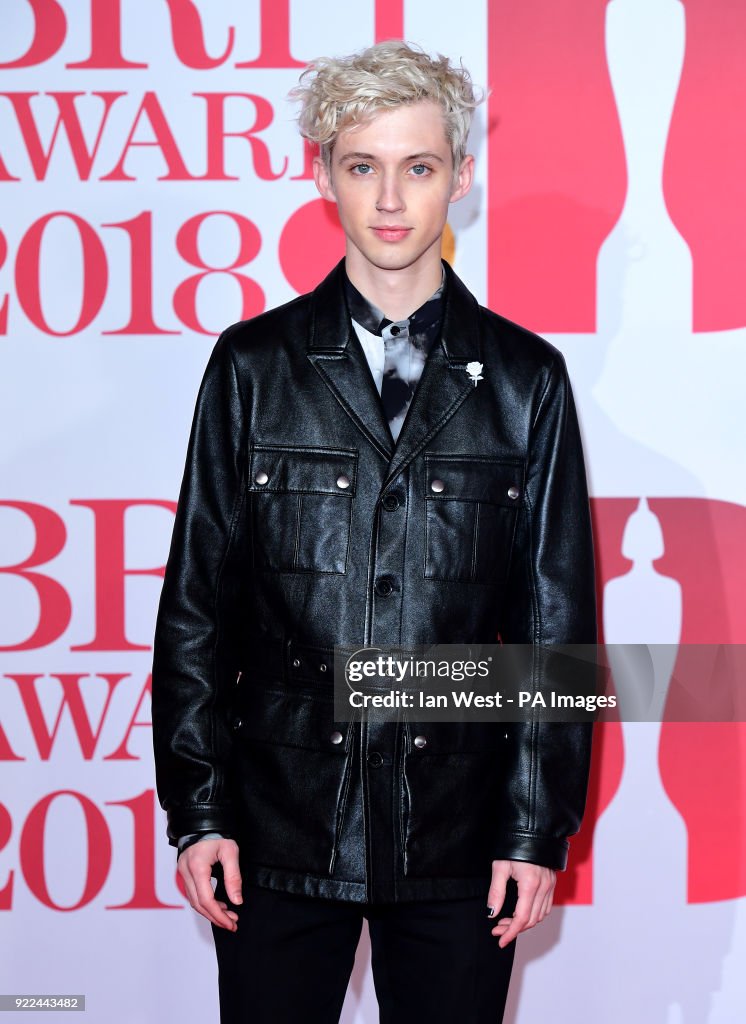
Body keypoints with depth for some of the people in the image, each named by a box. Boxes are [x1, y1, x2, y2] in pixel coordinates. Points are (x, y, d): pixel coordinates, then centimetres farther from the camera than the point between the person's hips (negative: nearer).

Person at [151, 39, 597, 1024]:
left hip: (459, 837, 0)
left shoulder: (525, 378, 3)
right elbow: (196, 603, 3)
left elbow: (557, 621, 3)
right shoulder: (253, 365, 3)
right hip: (280, 831, 0)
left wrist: (539, 829, -2)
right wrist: (198, 812, -2)